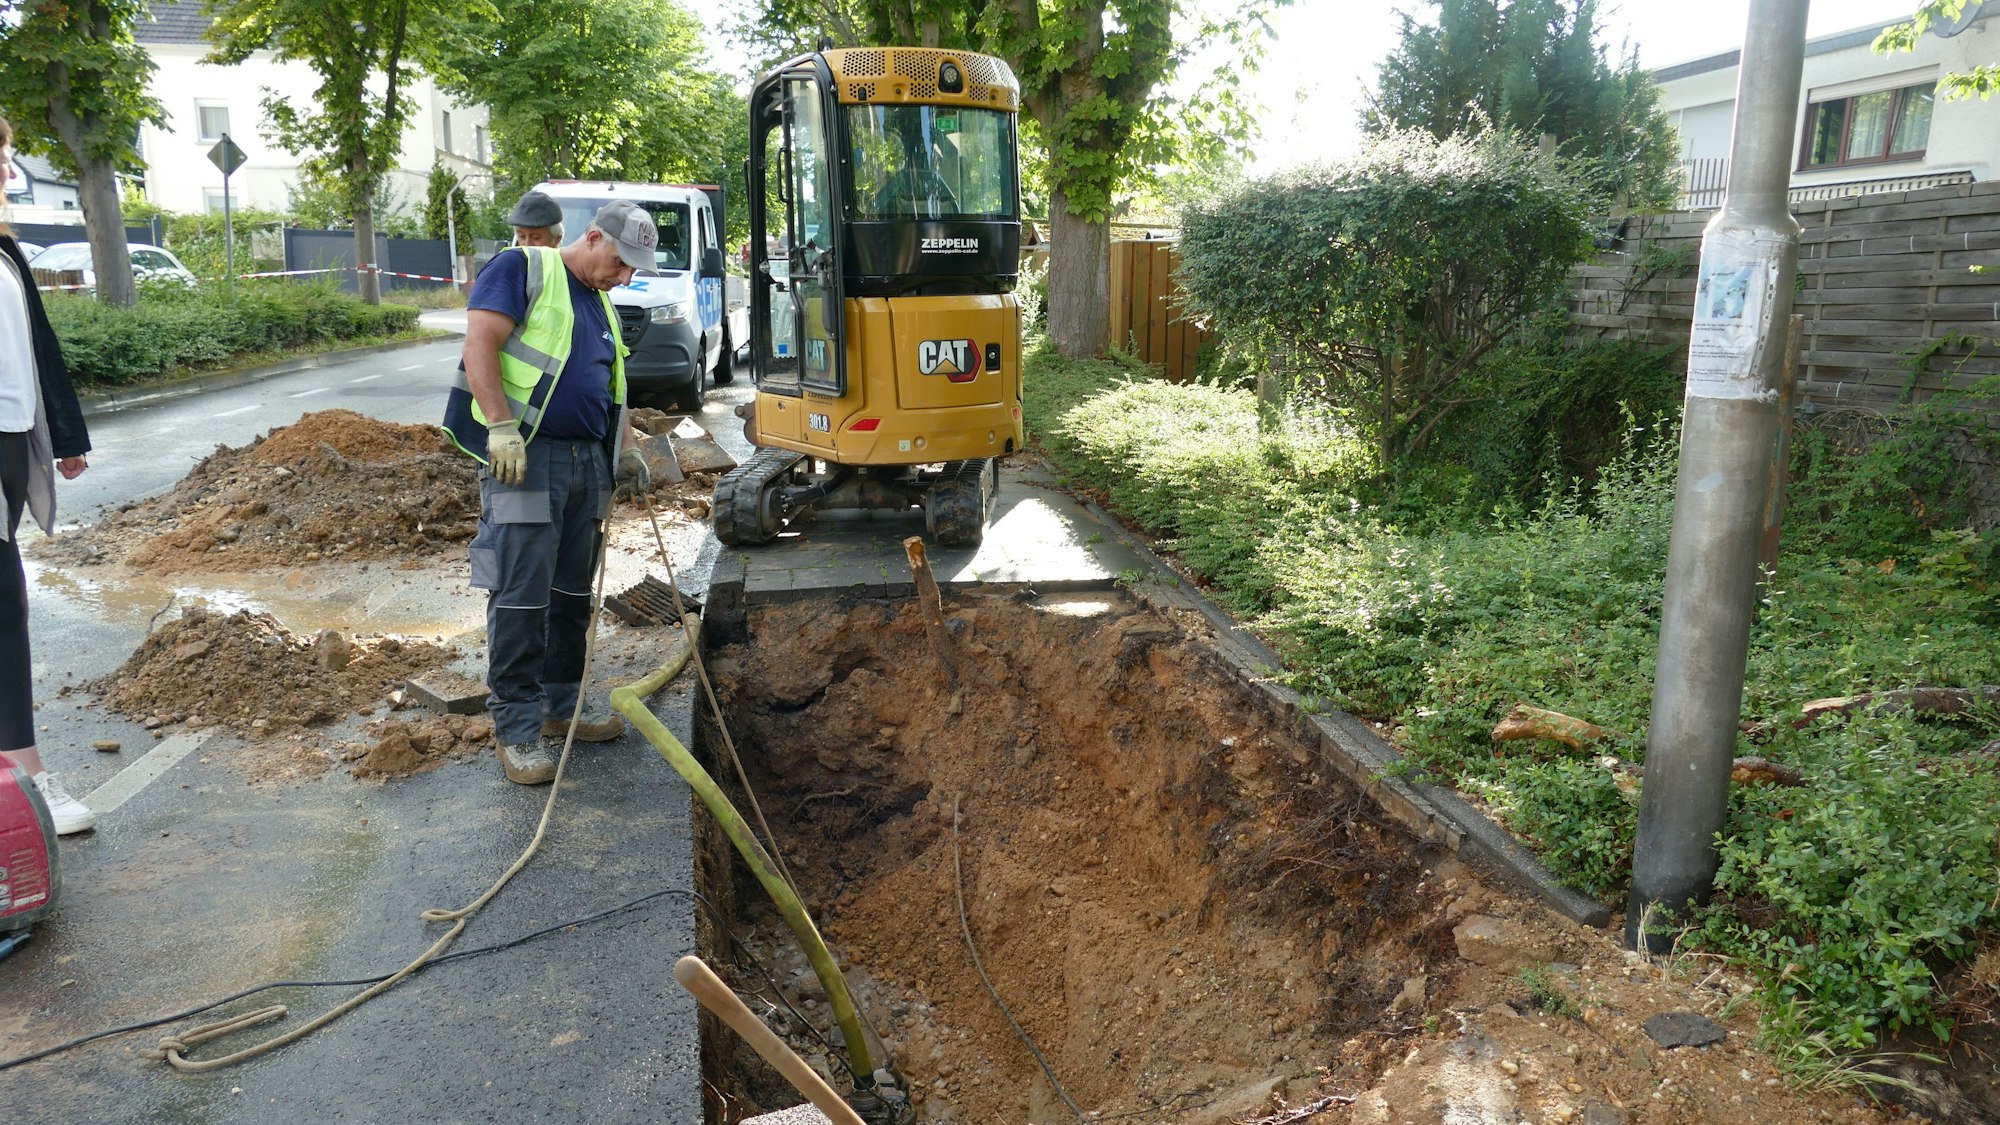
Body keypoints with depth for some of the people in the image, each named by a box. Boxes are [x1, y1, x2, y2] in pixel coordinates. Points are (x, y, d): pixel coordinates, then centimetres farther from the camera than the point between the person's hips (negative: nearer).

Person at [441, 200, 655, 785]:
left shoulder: (600, 304, 22)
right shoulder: (523, 268, -3)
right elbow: (480, 344, -14)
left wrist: (623, 451, 20)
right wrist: (501, 427, -23)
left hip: (587, 461, 8)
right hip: (525, 455, -8)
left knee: (572, 594, 14)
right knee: (520, 597, -7)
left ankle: (561, 704, 26)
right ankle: (517, 727, 1)